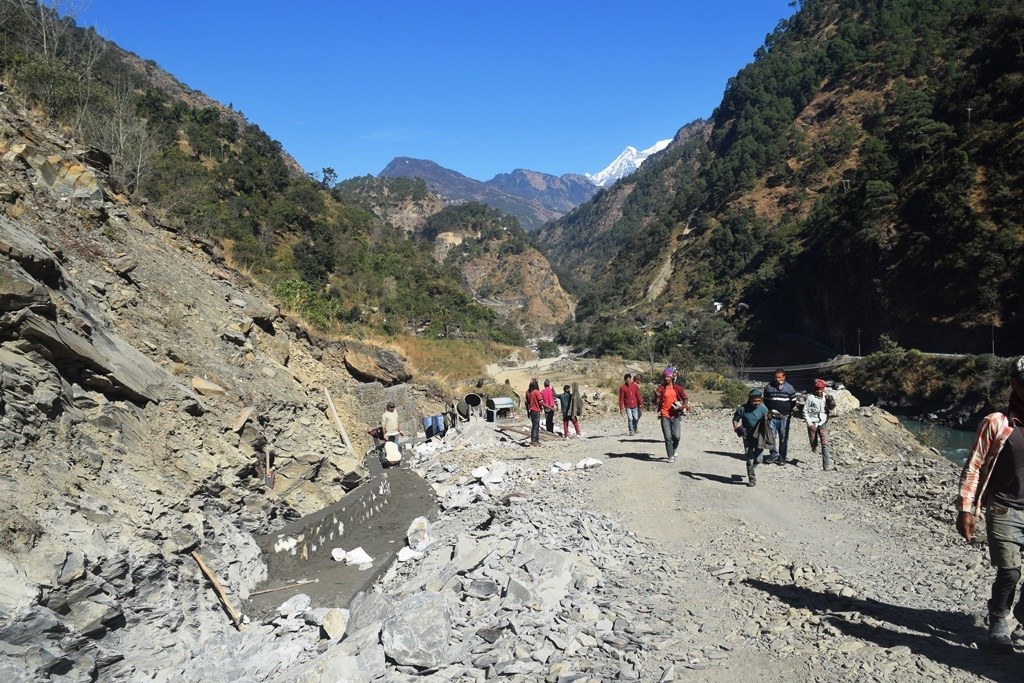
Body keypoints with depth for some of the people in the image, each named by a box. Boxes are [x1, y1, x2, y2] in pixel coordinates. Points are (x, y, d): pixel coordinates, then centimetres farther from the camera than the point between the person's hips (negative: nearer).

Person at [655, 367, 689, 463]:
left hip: (676, 415, 0)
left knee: (676, 436, -6)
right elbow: (656, 403, 4)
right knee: (668, 437, -2)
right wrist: (657, 397, -18)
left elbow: (685, 398, 6)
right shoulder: (661, 388, 5)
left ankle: (675, 448, 26)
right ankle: (671, 456, 8)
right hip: (665, 416, 0)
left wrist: (684, 405, -13)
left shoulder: (678, 388, 6)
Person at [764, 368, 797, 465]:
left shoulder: (789, 388, 2)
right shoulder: (768, 387, 5)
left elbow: (793, 401, 9)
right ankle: (774, 454, 12)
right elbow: (765, 400, 14)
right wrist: (768, 411, 7)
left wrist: (788, 412, 4)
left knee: (784, 437, 2)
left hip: (784, 417, -1)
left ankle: (783, 456, 10)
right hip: (772, 416, 1)